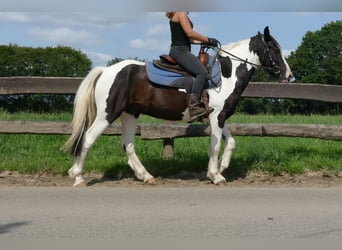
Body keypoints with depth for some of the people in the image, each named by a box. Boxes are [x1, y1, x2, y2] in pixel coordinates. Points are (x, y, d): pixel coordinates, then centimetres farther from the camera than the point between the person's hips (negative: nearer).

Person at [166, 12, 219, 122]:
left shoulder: (182, 14, 22)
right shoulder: (181, 13, -8)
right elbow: (189, 33, -19)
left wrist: (203, 42, 14)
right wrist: (207, 40, -10)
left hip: (178, 50, 11)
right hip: (180, 50, -11)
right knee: (202, 72, -25)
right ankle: (193, 105, -34)